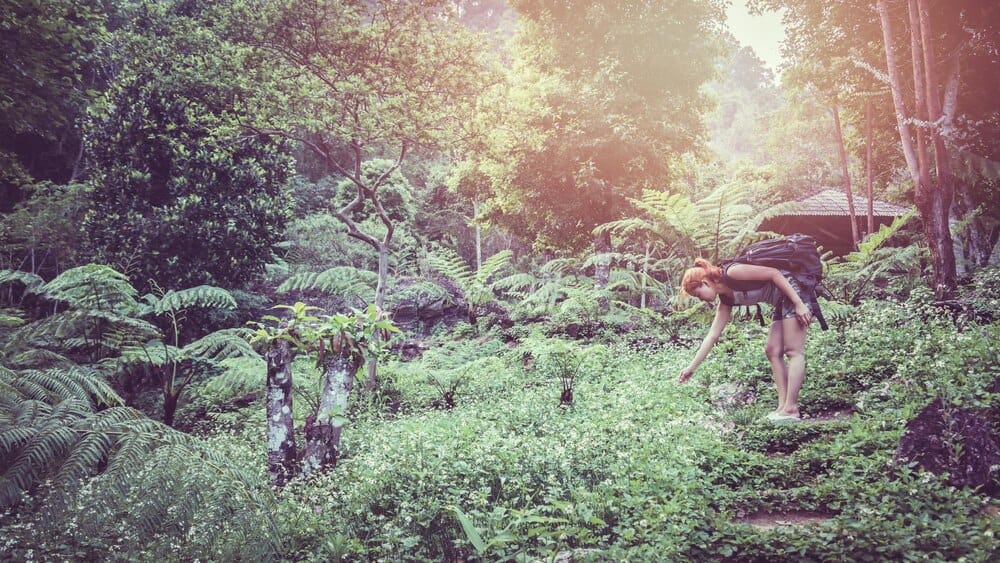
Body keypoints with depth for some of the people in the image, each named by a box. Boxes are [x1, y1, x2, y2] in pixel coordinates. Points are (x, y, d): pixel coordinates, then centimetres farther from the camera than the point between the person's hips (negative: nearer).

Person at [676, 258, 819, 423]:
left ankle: (791, 409, -12)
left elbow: (774, 273, -19)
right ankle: (783, 406, 2)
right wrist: (692, 367, 11)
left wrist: (799, 304, -22)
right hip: (782, 303, 10)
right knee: (773, 352, 6)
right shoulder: (726, 300, 9)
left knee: (793, 351, -11)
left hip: (795, 292, -10)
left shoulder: (732, 273, -16)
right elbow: (712, 336, 12)